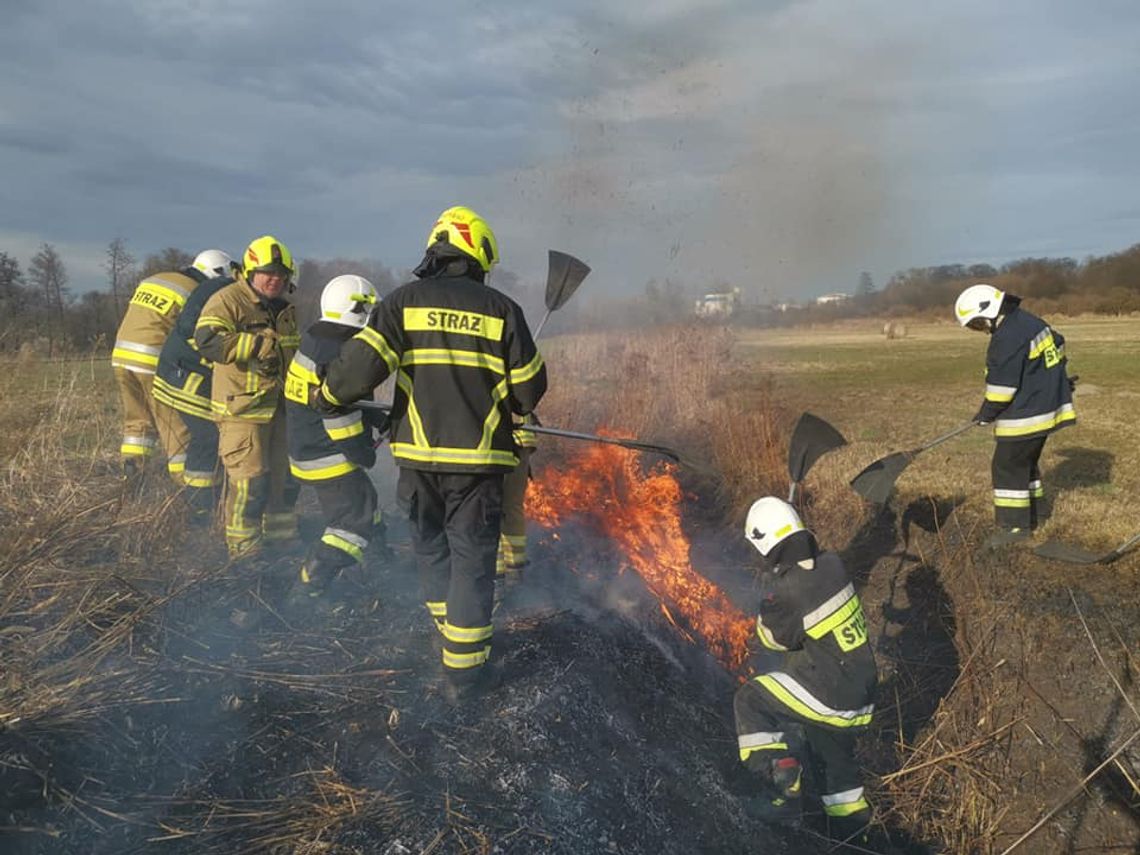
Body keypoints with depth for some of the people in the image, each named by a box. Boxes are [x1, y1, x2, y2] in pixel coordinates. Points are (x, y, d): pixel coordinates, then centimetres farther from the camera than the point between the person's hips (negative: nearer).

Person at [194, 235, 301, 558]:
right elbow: (207, 340, -27)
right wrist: (259, 344, -30)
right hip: (242, 407, -8)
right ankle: (243, 549, 2)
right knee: (248, 479, -10)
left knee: (285, 474, 16)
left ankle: (282, 536, 31)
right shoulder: (227, 300, -11)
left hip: (280, 405, 8)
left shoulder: (285, 308, 16)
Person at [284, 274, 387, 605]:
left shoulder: (314, 340, 10)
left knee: (364, 504, 23)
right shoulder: (338, 352, -22)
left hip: (306, 450, 11)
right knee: (353, 522, -5)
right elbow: (338, 413, -25)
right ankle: (305, 595, -4)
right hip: (329, 457, -11)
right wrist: (362, 452, -13)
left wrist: (378, 420, 14)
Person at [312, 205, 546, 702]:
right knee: (471, 560, 7)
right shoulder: (502, 310, 0)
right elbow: (530, 390, 3)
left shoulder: (405, 301, -1)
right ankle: (464, 671, 11)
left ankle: (450, 633, 34)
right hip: (478, 459, -1)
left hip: (419, 456, 1)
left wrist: (328, 396, 9)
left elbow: (362, 363, -10)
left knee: (431, 548, 21)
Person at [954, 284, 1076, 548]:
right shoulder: (1031, 322, 10)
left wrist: (987, 413, -6)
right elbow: (1057, 346, 26)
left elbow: (1002, 385, -21)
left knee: (1008, 467, -3)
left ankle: (1015, 525, 3)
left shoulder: (1007, 338, -22)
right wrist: (1060, 379, 39)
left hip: (1024, 416, -10)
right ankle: (1028, 517, 27)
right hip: (1047, 407, 10)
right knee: (1027, 464, 19)